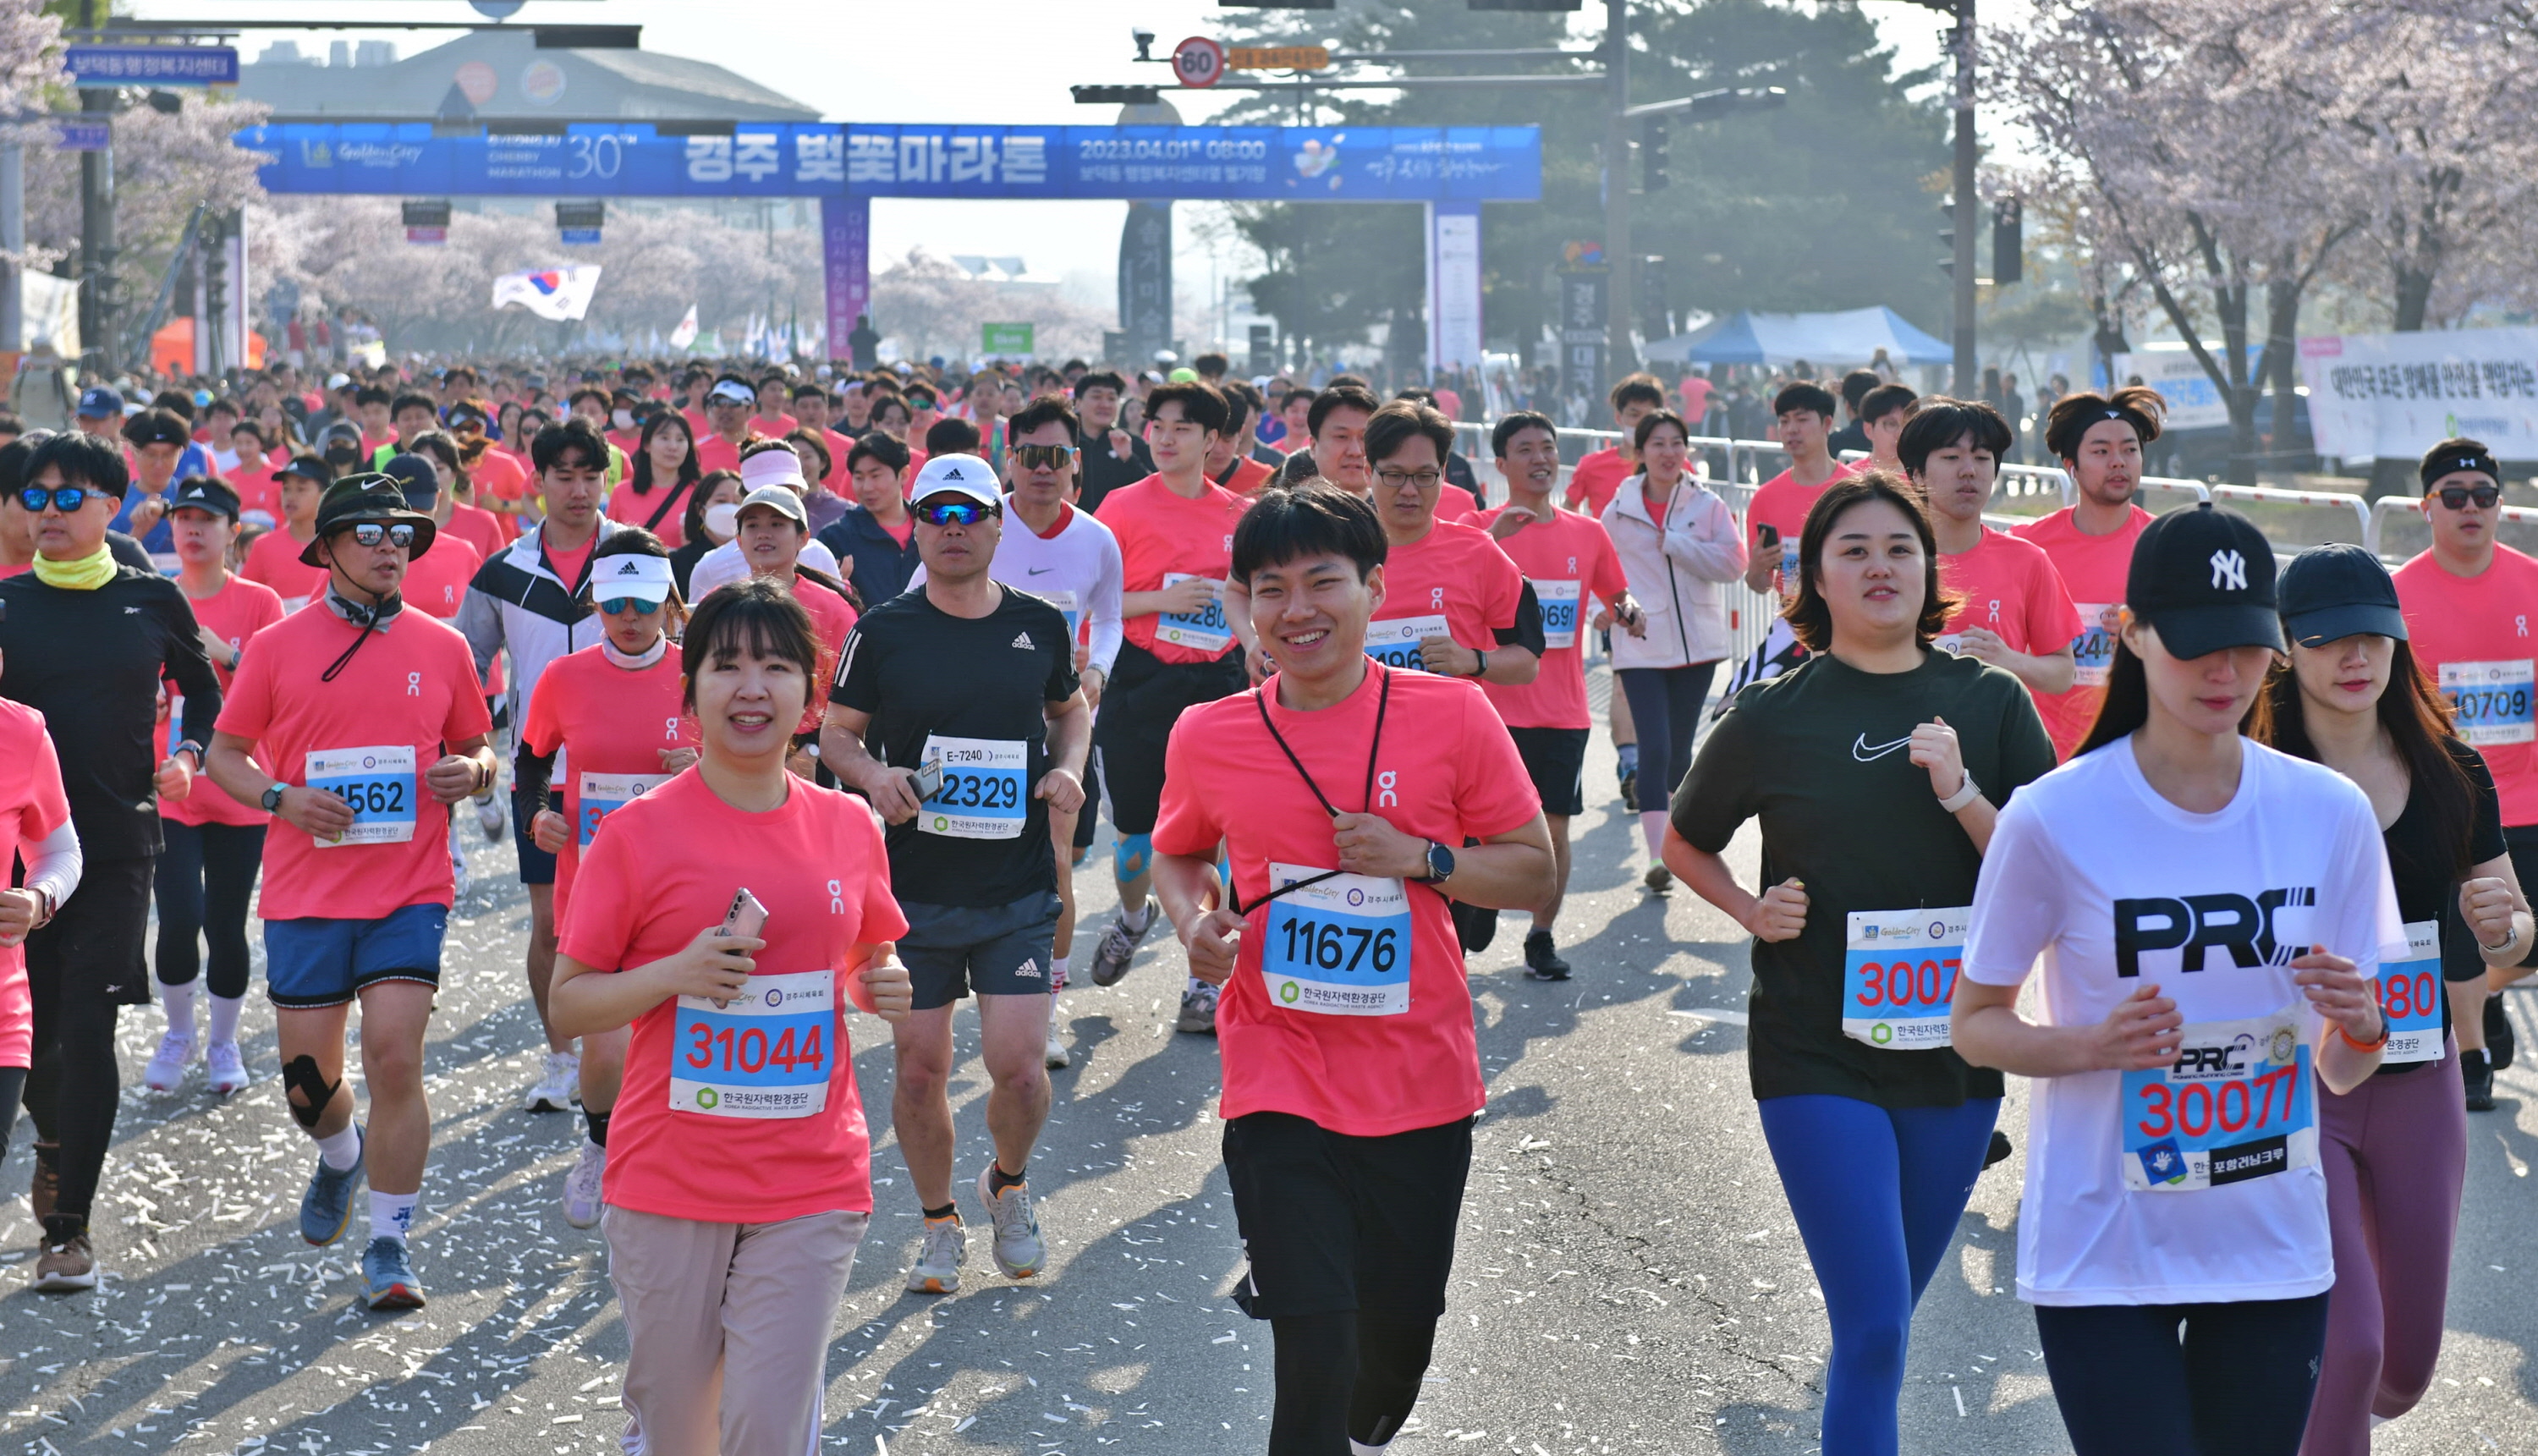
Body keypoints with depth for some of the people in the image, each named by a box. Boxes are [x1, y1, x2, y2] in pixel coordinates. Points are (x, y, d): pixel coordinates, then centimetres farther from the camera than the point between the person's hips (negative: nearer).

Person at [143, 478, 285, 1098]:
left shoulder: (259, 603, -1)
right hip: (169, 791, 1)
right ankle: (178, 1035, 15)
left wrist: (224, 653, -20)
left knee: (226, 925, 1)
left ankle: (223, 1043, 22)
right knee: (179, 919, -11)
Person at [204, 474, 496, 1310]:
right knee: (307, 1078, 8)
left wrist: (472, 771, -8)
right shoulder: (277, 646, 1)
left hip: (410, 891, 0)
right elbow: (224, 755, 7)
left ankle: (389, 1246, -1)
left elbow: (478, 747, 15)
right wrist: (281, 798, -12)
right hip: (306, 890, 1)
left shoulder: (442, 647, 5)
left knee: (395, 1060, -12)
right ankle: (341, 1156, 43)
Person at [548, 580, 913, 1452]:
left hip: (811, 1185, 1)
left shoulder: (848, 826, 4)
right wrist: (677, 973, -19)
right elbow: (568, 1006, -2)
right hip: (668, 1180, -1)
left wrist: (885, 986, -2)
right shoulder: (637, 833, -5)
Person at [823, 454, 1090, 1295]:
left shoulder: (1040, 627, 4)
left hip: (1019, 890, 0)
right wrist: (873, 775, -14)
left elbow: (1071, 709, 20)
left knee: (1018, 1066, -8)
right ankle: (940, 1227, 25)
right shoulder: (883, 632, -1)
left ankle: (1009, 1184, 23)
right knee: (920, 1070, 5)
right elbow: (836, 732, 7)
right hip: (914, 890, 0)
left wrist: (1068, 768, 0)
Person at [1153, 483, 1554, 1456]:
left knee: (1400, 1329, 17)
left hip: (1421, 1083, 1)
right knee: (1316, 1350, -10)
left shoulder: (1453, 716, -7)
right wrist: (1196, 924, -6)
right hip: (1277, 1080, -1)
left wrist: (1419, 857, -17)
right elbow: (1177, 856, 16)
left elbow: (1534, 874, 0)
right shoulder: (1209, 737, -3)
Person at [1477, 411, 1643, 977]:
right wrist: (1493, 540, -29)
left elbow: (1617, 596, 20)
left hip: (1563, 711, 3)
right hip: (1495, 706, -3)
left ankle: (1542, 938, 16)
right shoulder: (1479, 528, -3)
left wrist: (1628, 610, -3)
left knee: (1555, 826, 5)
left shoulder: (1588, 534, 9)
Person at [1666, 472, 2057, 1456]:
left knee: (1884, 1315, 16)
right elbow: (1684, 844, 13)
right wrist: (1751, 909, -5)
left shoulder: (1989, 703, 1)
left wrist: (1960, 791, -17)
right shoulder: (1773, 717, -3)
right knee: (1874, 1327, -11)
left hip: (1956, 1047, 3)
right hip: (1819, 1055, -3)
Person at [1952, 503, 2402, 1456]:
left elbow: (2343, 1074, 7)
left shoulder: (2331, 814, -1)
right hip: (2103, 1258, -3)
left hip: (2276, 1246, 3)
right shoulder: (2055, 821, -11)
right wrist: (2093, 1045, -20)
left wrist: (2358, 1026, -16)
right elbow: (1976, 1026, -1)